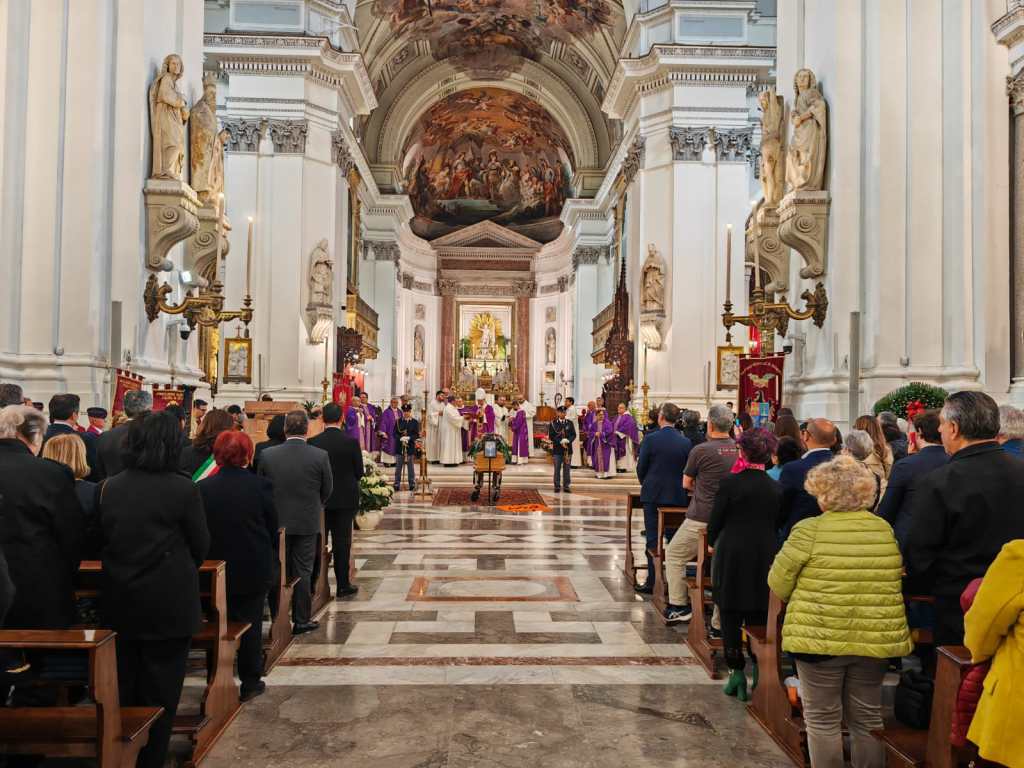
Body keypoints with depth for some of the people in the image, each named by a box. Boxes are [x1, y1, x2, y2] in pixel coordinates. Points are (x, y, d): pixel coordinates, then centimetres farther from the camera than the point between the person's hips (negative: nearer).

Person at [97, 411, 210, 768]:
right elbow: (200, 545, -5)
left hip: (120, 604, 4)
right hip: (169, 605, -4)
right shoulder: (183, 489, -16)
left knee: (123, 688, 17)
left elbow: (101, 541, 7)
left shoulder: (109, 487, -5)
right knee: (160, 692, 9)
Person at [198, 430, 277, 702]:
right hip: (254, 570, -1)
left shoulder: (202, 488, -10)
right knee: (251, 623, 11)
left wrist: (210, 555, 14)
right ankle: (250, 682, 19)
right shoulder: (260, 486, -14)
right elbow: (273, 529, -4)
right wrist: (268, 554, 13)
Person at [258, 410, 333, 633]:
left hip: (276, 521, 1)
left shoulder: (267, 455, -9)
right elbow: (328, 489, -2)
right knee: (302, 571, 8)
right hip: (307, 522, -1)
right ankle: (301, 620, 15)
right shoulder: (320, 456, -13)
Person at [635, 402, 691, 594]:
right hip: (678, 497, 2)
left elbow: (641, 468, -5)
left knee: (653, 539, 4)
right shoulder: (686, 442, -3)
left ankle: (652, 582, 7)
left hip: (653, 495, -2)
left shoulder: (650, 439, -10)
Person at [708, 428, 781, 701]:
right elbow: (778, 525, 6)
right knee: (760, 621, 11)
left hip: (732, 558, -3)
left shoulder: (729, 483, -11)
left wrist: (712, 541, 14)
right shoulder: (776, 488, -1)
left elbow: (714, 523, -5)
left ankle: (737, 673, 10)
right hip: (766, 559, 3)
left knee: (731, 619, 8)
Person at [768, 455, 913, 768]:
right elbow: (899, 581, 11)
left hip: (820, 639, -4)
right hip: (876, 640, 4)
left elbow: (778, 583, -7)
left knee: (822, 720, 11)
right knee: (867, 718, 19)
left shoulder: (809, 530, -14)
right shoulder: (886, 530, -1)